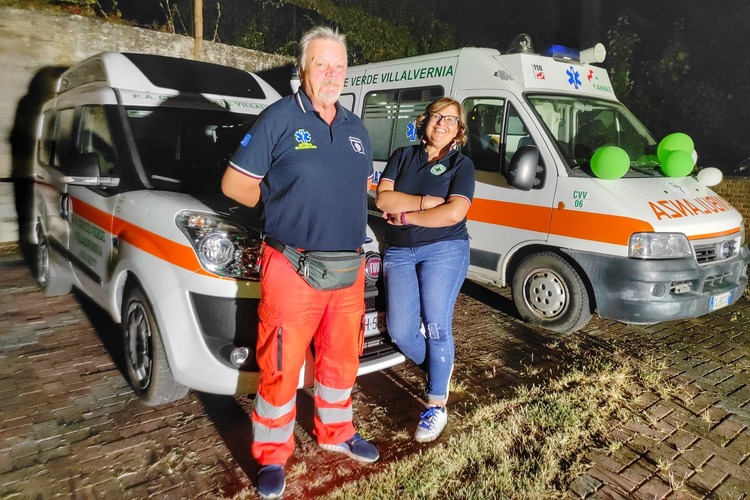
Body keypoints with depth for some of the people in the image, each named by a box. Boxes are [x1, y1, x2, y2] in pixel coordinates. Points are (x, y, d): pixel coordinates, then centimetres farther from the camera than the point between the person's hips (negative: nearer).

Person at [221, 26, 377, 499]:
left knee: (342, 358, 19)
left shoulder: (356, 127, 13)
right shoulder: (279, 118, -5)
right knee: (281, 367, 4)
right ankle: (272, 455, 25)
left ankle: (336, 431, 41)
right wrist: (284, 207, -1)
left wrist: (340, 211, 8)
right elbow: (234, 183, -5)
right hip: (292, 270, -5)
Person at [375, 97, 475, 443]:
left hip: (445, 250, -3)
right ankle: (438, 368, 26)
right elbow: (383, 198, -1)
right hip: (399, 253, 3)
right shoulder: (402, 156, 14)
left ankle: (437, 405, 8)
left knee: (436, 326, -7)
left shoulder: (461, 164, 5)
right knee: (400, 331, -4)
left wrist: (405, 215, -9)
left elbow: (454, 213, -11)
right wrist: (427, 201, -11)